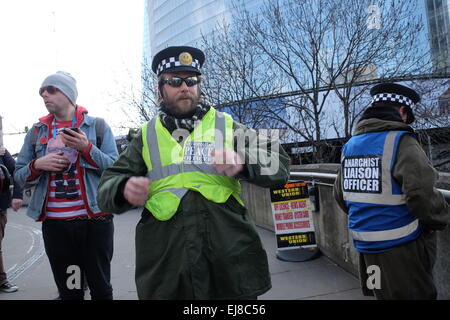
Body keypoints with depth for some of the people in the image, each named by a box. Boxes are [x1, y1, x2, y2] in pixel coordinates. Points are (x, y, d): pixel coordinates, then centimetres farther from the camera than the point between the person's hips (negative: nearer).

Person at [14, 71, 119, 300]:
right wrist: (37, 165, -10)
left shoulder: (97, 126, 0)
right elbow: (18, 176, 11)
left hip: (94, 220, -3)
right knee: (68, 290, 16)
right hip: (54, 223, 3)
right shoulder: (36, 132, 9)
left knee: (101, 287, 11)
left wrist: (87, 148, -19)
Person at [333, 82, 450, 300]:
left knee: (383, 293, 22)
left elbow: (340, 196, 11)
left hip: (365, 247, 7)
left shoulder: (350, 145, 6)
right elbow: (422, 193, -25)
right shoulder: (400, 141, -16)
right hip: (400, 248, -7)